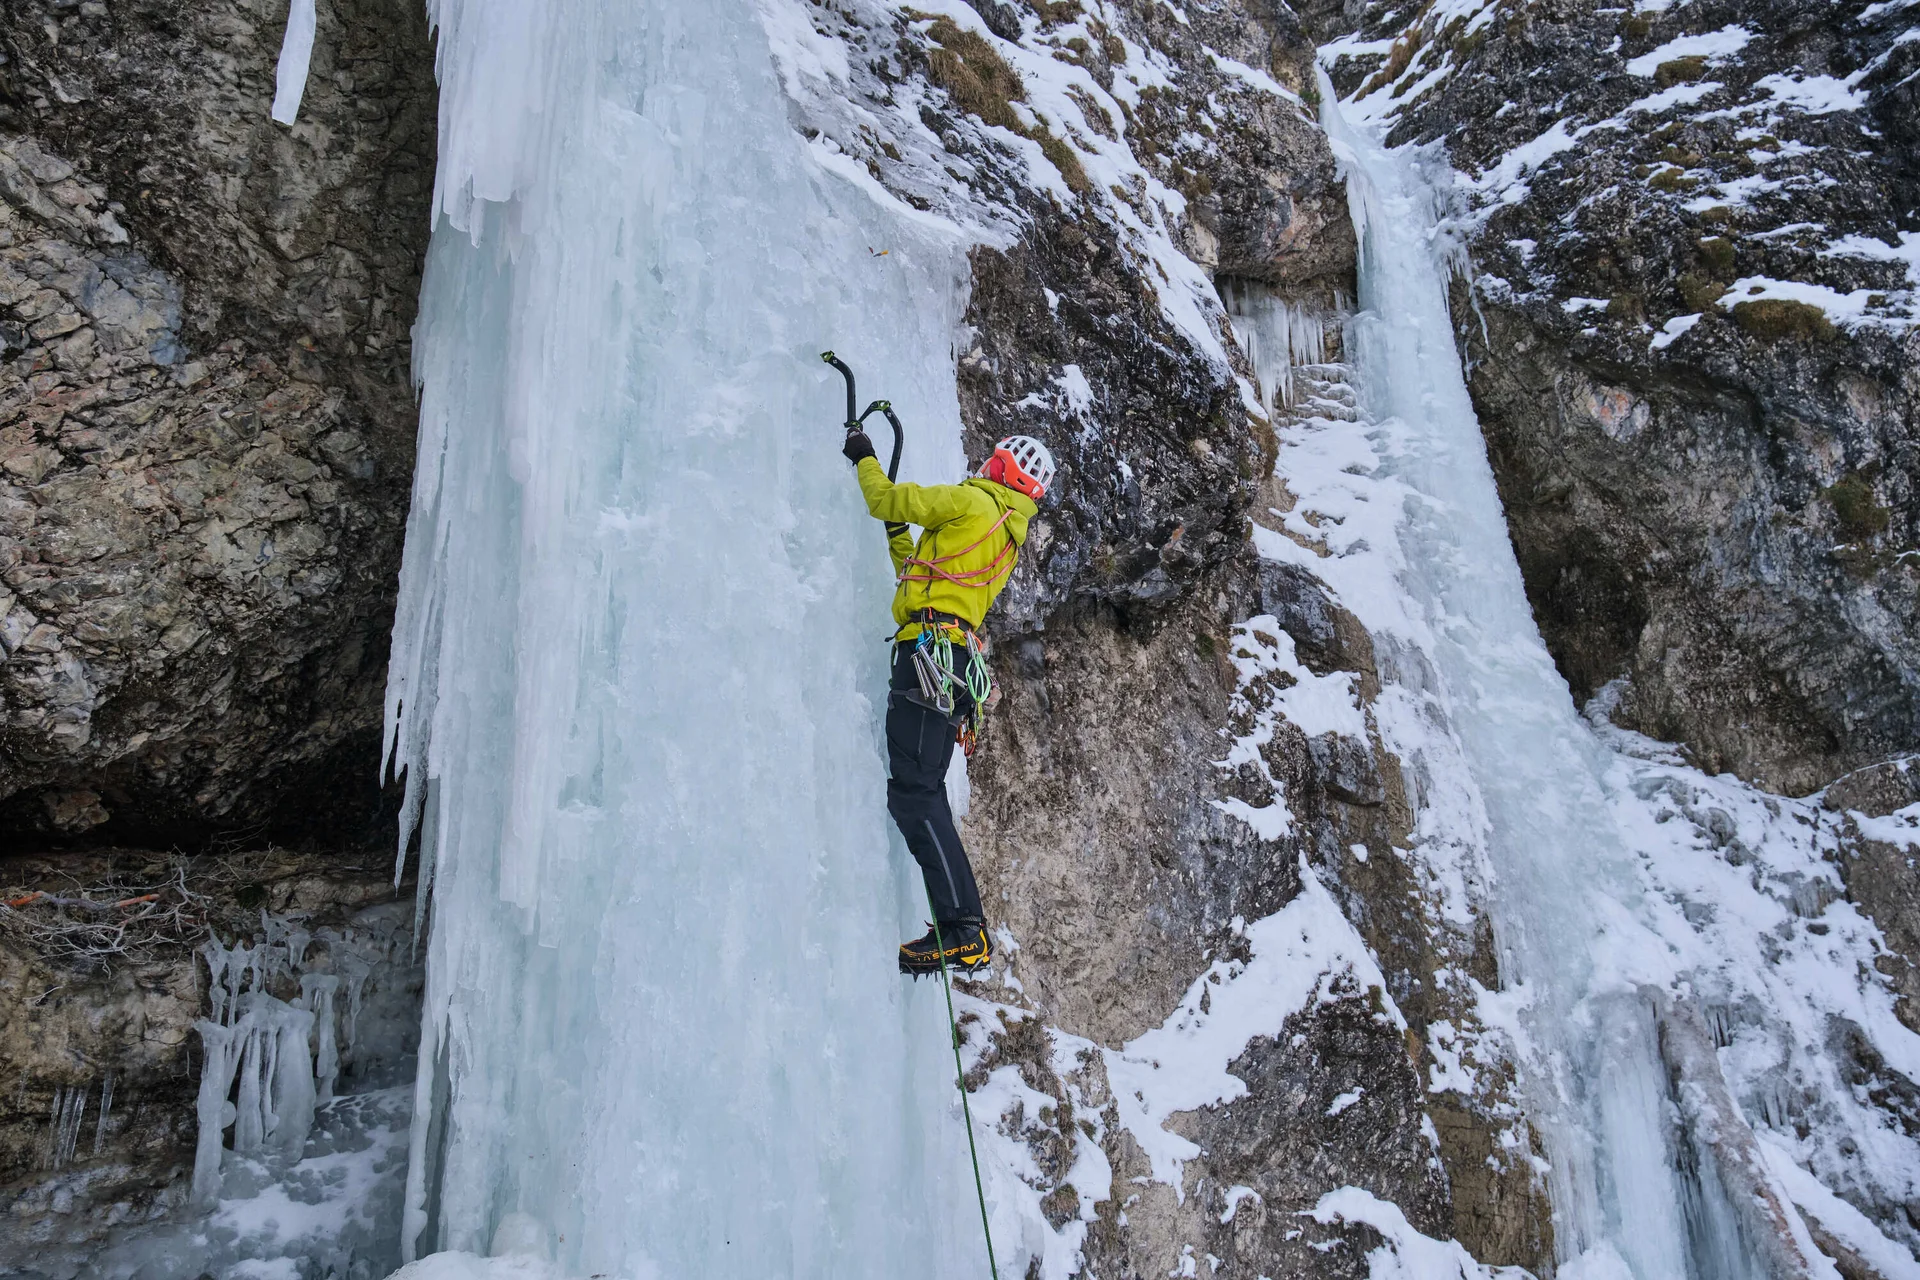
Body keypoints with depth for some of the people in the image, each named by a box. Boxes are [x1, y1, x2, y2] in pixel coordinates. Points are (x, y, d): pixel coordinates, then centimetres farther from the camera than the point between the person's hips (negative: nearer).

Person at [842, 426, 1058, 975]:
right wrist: (897, 536, 45)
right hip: (957, 663, 10)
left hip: (928, 651, -9)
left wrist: (864, 457, 22)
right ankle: (963, 929, 9)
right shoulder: (1009, 538, 27)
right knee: (922, 792, 11)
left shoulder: (973, 502, 2)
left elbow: (886, 500, 4)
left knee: (913, 792, -15)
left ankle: (964, 932, -20)